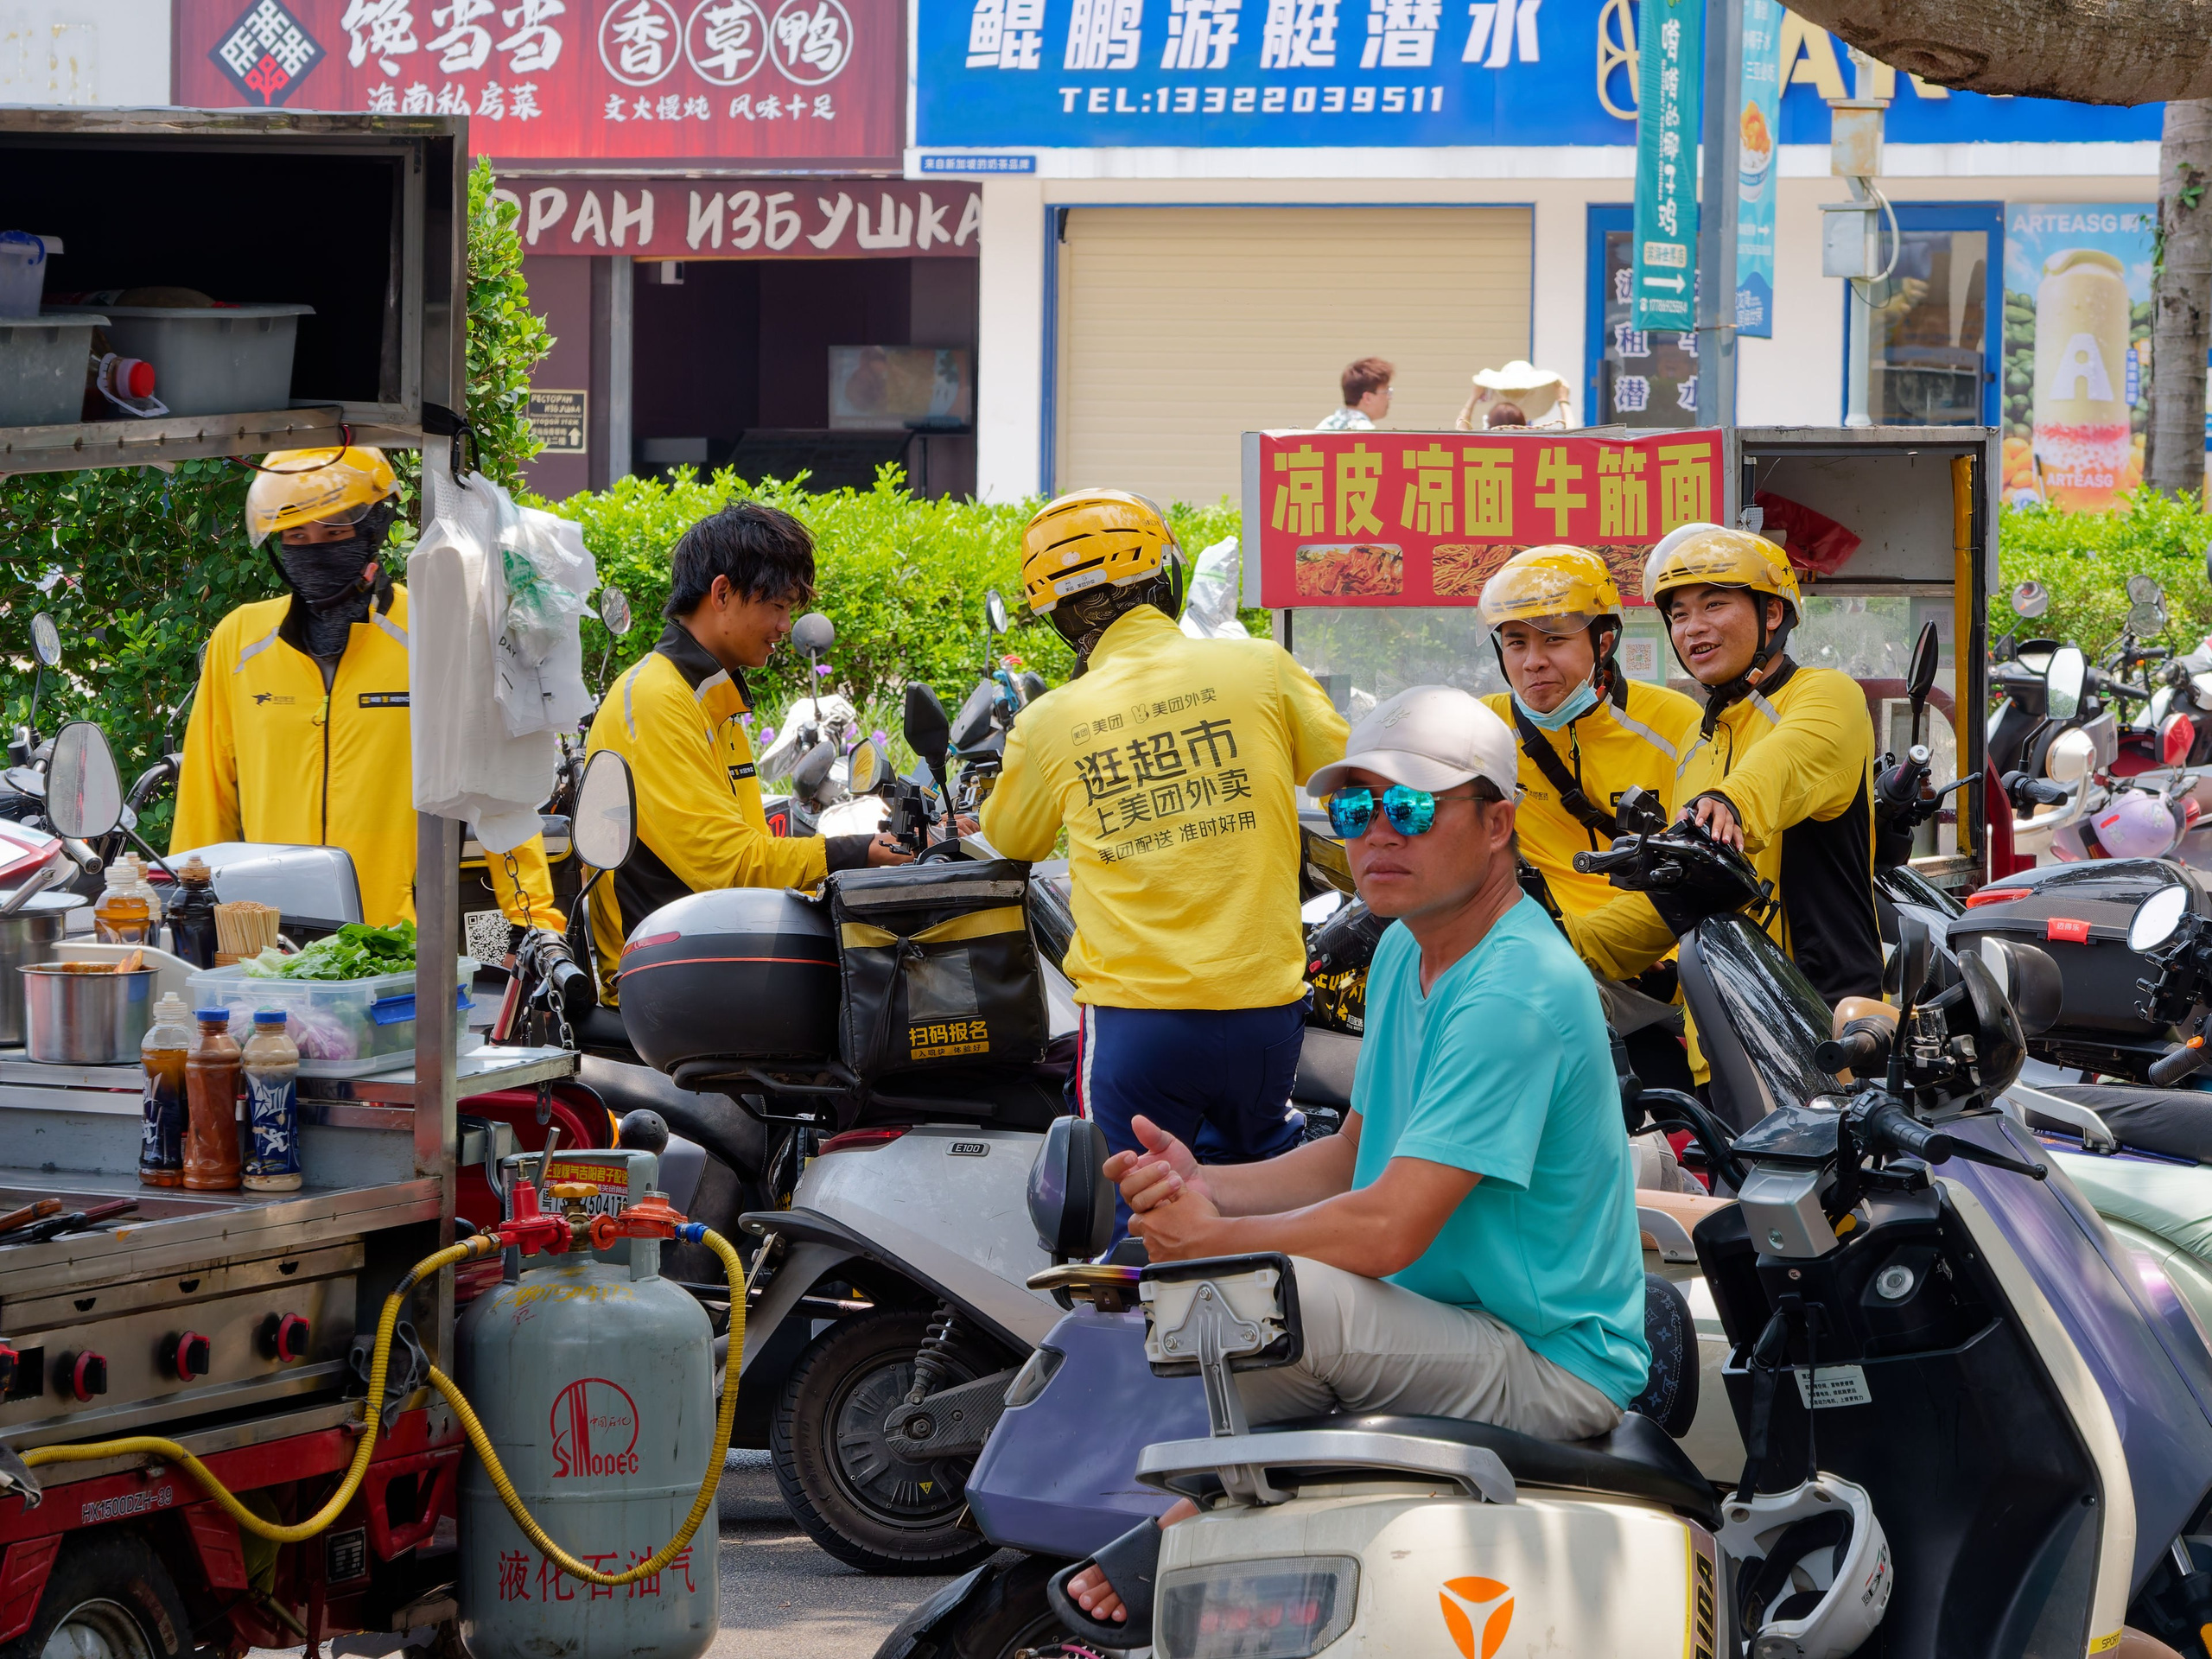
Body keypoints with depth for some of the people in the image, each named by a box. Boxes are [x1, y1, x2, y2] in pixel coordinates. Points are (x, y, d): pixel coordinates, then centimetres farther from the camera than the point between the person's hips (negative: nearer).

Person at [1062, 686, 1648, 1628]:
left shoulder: (1517, 994, -25)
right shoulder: (1406, 952, 9)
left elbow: (1389, 1230, -28)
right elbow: (1356, 1159, 18)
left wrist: (1211, 1239, -13)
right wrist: (1204, 1189, 1)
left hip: (1552, 1372, -11)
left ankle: (1184, 1545, -5)